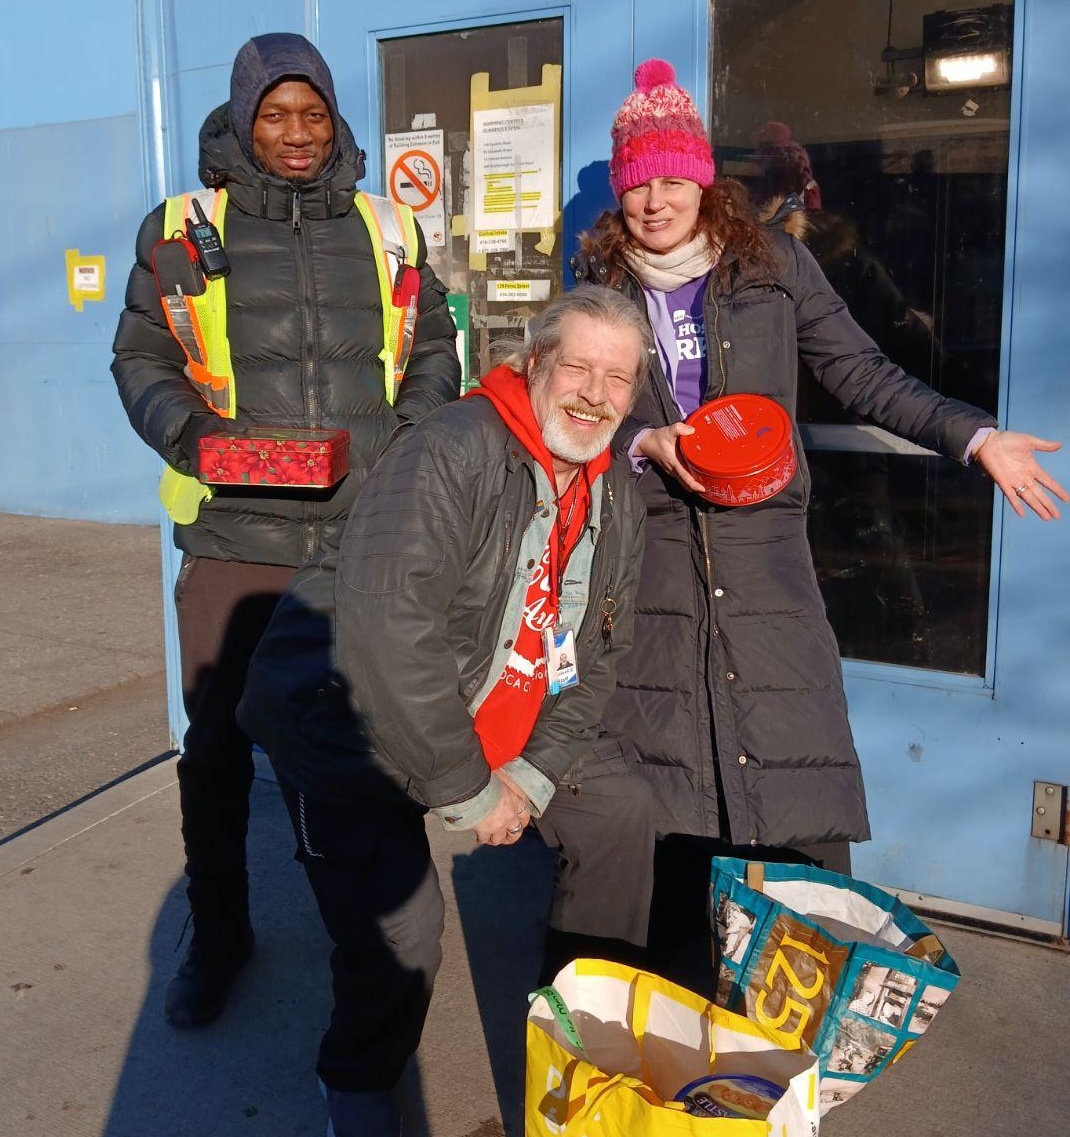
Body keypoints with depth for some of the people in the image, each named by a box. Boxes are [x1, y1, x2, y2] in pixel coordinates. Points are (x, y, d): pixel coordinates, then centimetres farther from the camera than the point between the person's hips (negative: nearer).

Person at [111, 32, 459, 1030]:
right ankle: (217, 935, 28)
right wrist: (188, 430, -10)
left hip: (365, 537, 1)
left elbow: (433, 349, 17)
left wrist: (410, 433, -1)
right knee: (216, 747, 6)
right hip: (235, 536, -1)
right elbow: (140, 359, 9)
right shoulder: (183, 228, 6)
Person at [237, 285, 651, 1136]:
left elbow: (598, 654, 6)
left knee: (620, 814, 1)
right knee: (402, 927, -19)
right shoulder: (454, 451, -25)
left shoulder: (618, 500, 2)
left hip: (503, 722, 8)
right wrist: (466, 788, -25)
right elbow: (384, 628, -33)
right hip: (347, 721, -7)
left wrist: (534, 773, -10)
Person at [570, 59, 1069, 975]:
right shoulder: (597, 280, 8)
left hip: (762, 547, 0)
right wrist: (645, 446, -12)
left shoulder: (771, 263, 5)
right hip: (648, 550, 1)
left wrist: (978, 436, -6)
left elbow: (863, 374, 4)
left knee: (804, 787, -3)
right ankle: (677, 968, 21)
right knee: (657, 787, 4)